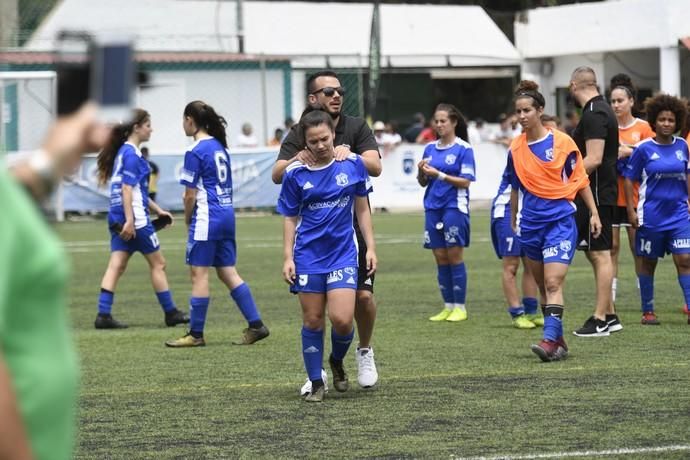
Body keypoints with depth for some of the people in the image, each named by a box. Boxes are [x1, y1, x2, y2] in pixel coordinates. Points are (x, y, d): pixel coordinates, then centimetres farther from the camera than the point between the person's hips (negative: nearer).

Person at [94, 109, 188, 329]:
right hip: (135, 219, -9)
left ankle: (104, 315, -6)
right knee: (158, 263, 4)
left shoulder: (125, 152, 17)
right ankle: (171, 313, 13)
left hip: (119, 219, 9)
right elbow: (127, 189, -19)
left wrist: (158, 210, 27)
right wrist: (129, 221, -23)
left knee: (116, 266, 2)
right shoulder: (131, 154, -13)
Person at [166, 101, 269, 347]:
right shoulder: (219, 146, 13)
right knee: (228, 272, 11)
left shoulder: (195, 151, -13)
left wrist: (188, 220, 3)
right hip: (227, 213, 8)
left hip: (207, 217, -8)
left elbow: (190, 195, -12)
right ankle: (255, 325, 7)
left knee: (199, 274, -2)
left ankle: (196, 334, 2)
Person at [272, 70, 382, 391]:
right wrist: (298, 159, -31)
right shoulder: (298, 135, 2)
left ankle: (365, 352, 22)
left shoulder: (356, 128, 2)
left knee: (363, 295, -6)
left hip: (353, 228, 0)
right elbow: (276, 175, -10)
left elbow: (375, 166, -12)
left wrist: (349, 154, -32)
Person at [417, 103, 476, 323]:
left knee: (454, 256, -4)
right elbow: (423, 183, 14)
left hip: (454, 207, -5)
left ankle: (460, 307, 2)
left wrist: (439, 175, -19)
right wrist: (421, 172, -7)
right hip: (433, 208, 5)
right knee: (440, 258, 5)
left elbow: (465, 181, -11)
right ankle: (448, 306, 11)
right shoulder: (430, 148, 12)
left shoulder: (464, 148, -5)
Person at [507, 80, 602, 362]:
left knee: (553, 283, -16)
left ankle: (550, 340, -23)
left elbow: (580, 180, 2)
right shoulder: (516, 148, 5)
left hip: (560, 221, -5)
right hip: (531, 223, 5)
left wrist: (594, 213, 0)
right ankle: (559, 341, 17)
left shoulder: (562, 142, -6)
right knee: (543, 285, 9)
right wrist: (513, 222, 21)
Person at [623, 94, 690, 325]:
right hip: (651, 216, -2)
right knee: (648, 262, 8)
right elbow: (629, 179, -3)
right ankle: (647, 311, 19)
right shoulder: (644, 148, -6)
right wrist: (631, 211, -6)